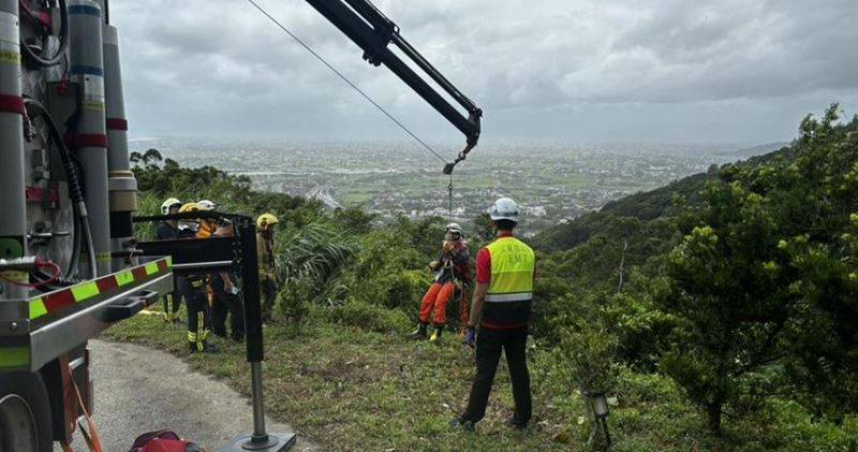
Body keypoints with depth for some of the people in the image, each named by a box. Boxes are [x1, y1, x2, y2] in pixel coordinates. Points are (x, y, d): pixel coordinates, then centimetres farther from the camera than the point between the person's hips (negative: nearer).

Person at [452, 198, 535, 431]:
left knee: (485, 371, 4)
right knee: (519, 368, 14)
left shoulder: (487, 253, -15)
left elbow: (480, 294, -15)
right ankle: (522, 417, 22)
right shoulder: (528, 252, 2)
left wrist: (471, 326, -8)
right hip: (520, 322, 4)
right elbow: (531, 288, 10)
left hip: (493, 322, -4)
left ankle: (470, 418, 13)